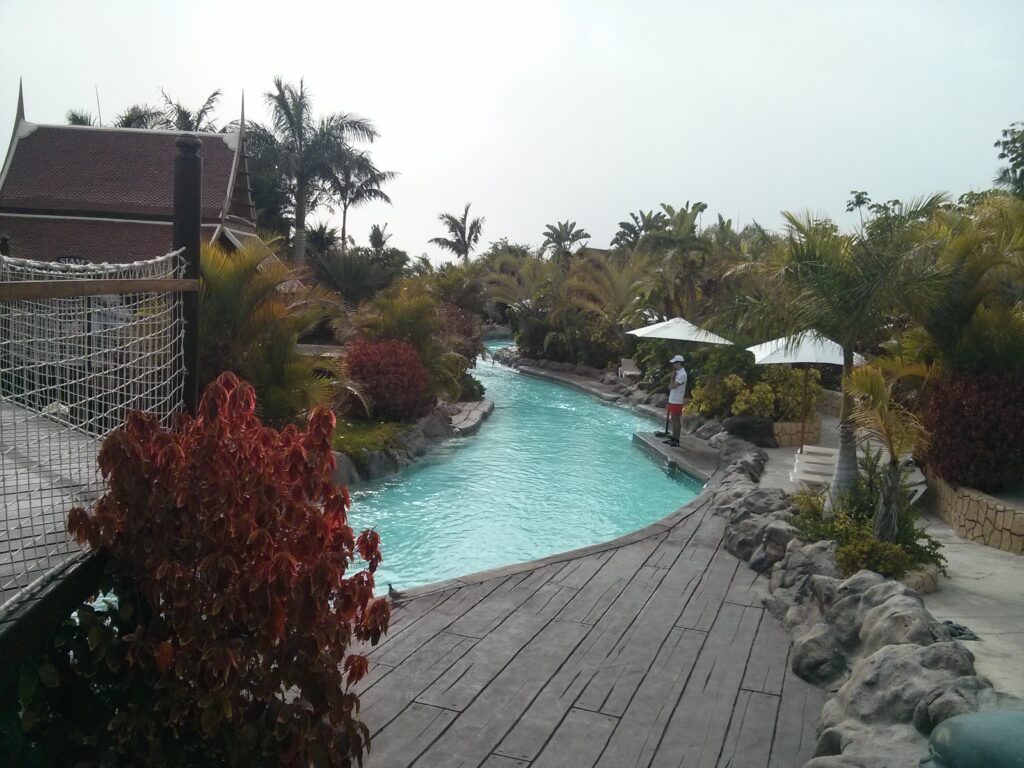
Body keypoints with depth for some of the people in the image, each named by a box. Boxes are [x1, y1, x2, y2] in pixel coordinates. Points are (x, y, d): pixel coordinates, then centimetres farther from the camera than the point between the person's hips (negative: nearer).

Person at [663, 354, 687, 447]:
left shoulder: (682, 374, -17)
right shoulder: (677, 373, 13)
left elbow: (671, 386, -22)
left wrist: (672, 377, -6)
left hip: (676, 401, -9)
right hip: (672, 400, 9)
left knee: (676, 420, -4)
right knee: (673, 419, 14)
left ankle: (676, 440, 1)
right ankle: (673, 438, 21)